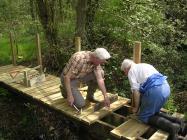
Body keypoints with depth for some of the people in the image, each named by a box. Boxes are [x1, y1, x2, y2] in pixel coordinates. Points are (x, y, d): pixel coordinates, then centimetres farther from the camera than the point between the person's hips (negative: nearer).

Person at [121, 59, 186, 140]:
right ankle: (176, 121, 8)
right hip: (166, 87, 9)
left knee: (144, 116, 7)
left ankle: (171, 127, -11)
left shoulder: (131, 71, 7)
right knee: (153, 112, 25)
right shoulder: (143, 66, 31)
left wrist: (136, 108, 8)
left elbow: (136, 91, -4)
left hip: (155, 90, -9)